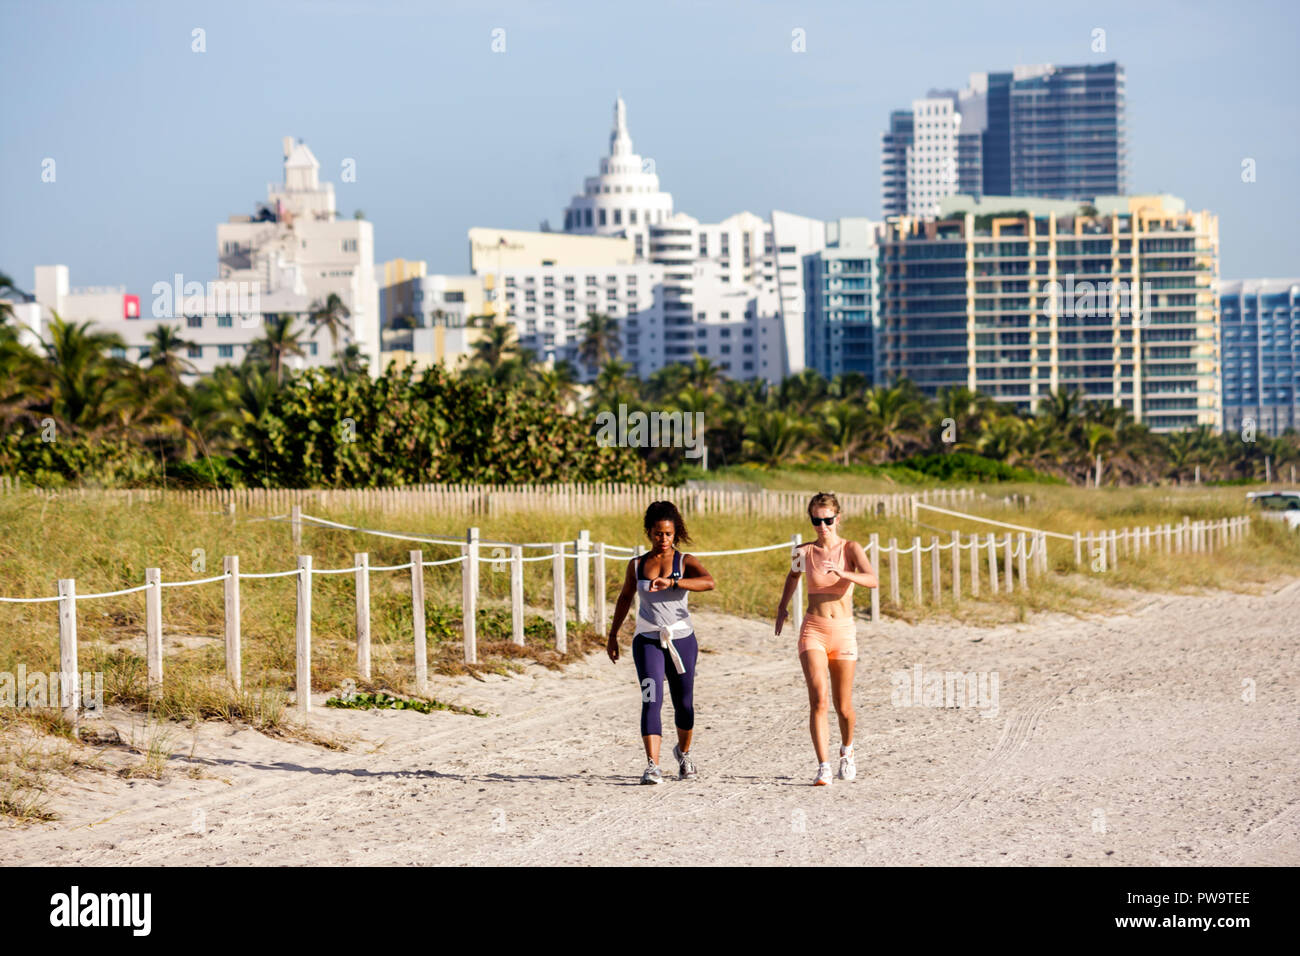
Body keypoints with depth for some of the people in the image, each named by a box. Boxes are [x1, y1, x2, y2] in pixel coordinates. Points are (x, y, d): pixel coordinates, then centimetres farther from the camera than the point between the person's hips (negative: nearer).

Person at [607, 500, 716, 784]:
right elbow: (625, 598, 22)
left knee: (684, 704, 11)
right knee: (651, 700, -16)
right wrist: (613, 635, 24)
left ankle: (683, 752, 40)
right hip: (647, 640, 0)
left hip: (681, 640, 0)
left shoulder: (685, 562, -2)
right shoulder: (637, 564, 7)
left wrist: (672, 582, -35)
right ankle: (652, 766, -24)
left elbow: (708, 582, -22)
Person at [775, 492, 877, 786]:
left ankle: (846, 750, 39)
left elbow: (872, 580, -19)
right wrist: (782, 606, 26)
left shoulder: (851, 549, -2)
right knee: (818, 699, -18)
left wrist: (843, 574, -35)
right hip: (813, 629, 0)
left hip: (844, 631, 0)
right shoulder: (804, 552, 3)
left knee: (843, 707, 8)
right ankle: (823, 767, -20)